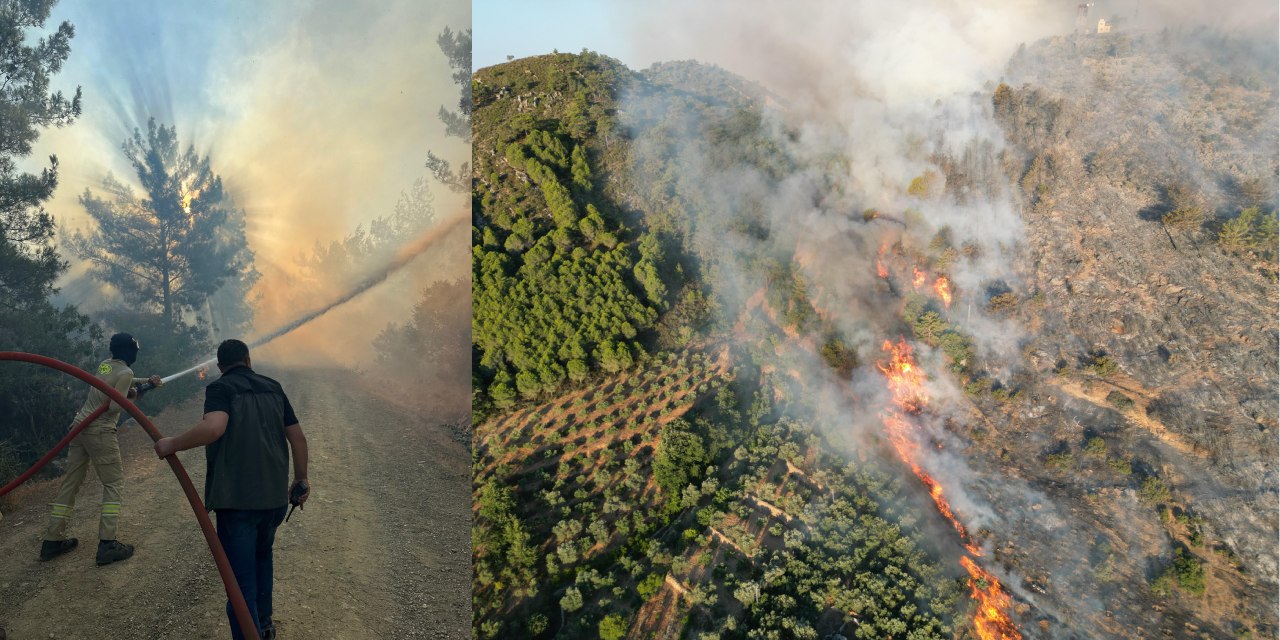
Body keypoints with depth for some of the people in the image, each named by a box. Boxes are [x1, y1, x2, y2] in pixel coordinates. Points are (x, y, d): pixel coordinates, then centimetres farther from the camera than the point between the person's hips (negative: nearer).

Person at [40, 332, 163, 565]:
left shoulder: (105, 364, 13)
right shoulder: (125, 373, -12)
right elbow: (114, 407, -18)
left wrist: (147, 381, 32)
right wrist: (131, 396, 0)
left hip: (79, 426, 8)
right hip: (99, 431, -8)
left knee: (70, 482, 12)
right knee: (113, 483, -1)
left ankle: (52, 541, 17)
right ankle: (107, 544, -7)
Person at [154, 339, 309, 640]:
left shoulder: (220, 388, -4)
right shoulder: (272, 387, 11)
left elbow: (214, 427, -25)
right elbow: (298, 438, 10)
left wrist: (172, 444, -11)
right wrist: (300, 480, 21)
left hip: (237, 498, -6)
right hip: (275, 495, 6)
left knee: (241, 578, -2)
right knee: (262, 556, 29)